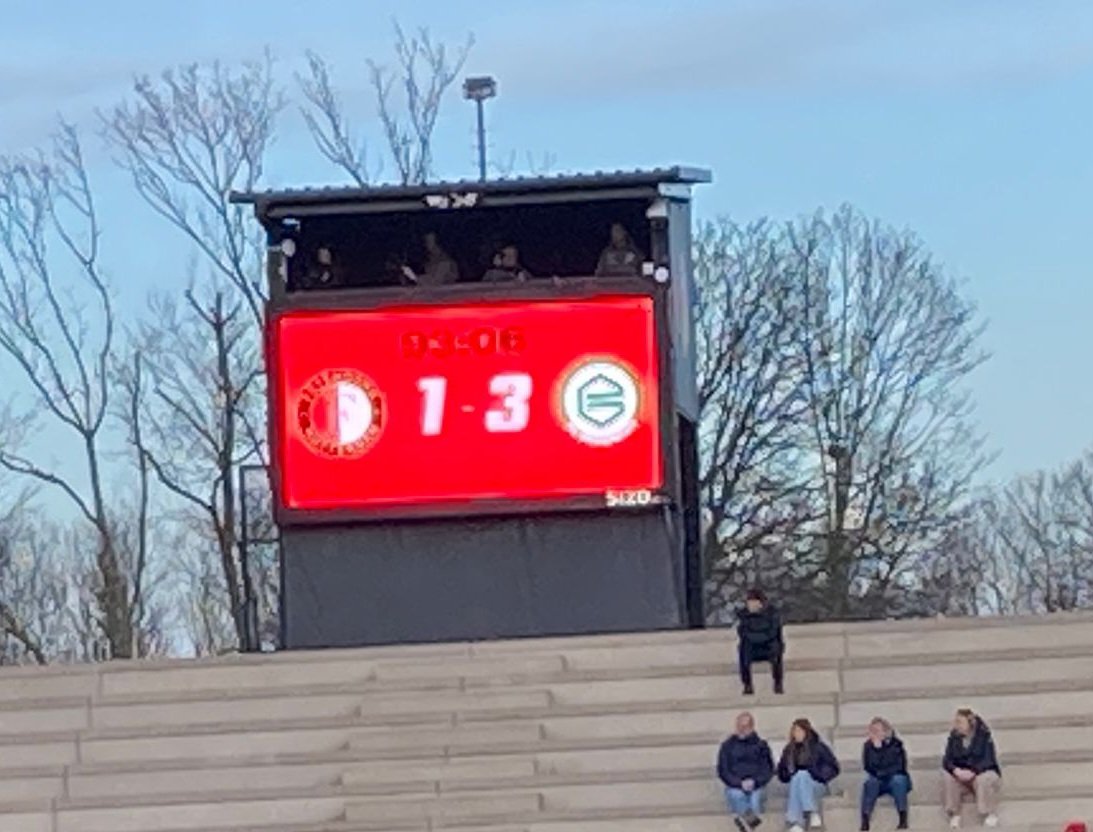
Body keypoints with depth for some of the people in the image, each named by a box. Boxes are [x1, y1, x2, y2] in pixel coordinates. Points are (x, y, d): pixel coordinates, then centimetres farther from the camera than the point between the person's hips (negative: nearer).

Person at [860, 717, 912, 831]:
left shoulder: (896, 744, -6)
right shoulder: (869, 746, -1)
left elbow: (899, 766, -10)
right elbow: (868, 767, -11)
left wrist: (882, 772, -12)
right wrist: (876, 748, -20)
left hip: (896, 782, -1)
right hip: (878, 783, 1)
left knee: (898, 779, -34)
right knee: (870, 782, -31)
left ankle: (903, 820, -42)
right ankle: (865, 821, -44)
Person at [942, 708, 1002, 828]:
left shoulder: (984, 736, -14)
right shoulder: (954, 737, -4)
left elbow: (988, 760, -22)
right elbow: (947, 761, -8)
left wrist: (972, 772, -38)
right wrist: (956, 770, -31)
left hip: (982, 772, -3)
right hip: (961, 774, 3)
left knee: (984, 778, -37)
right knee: (949, 777, -28)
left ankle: (991, 815, -23)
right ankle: (954, 815, -18)